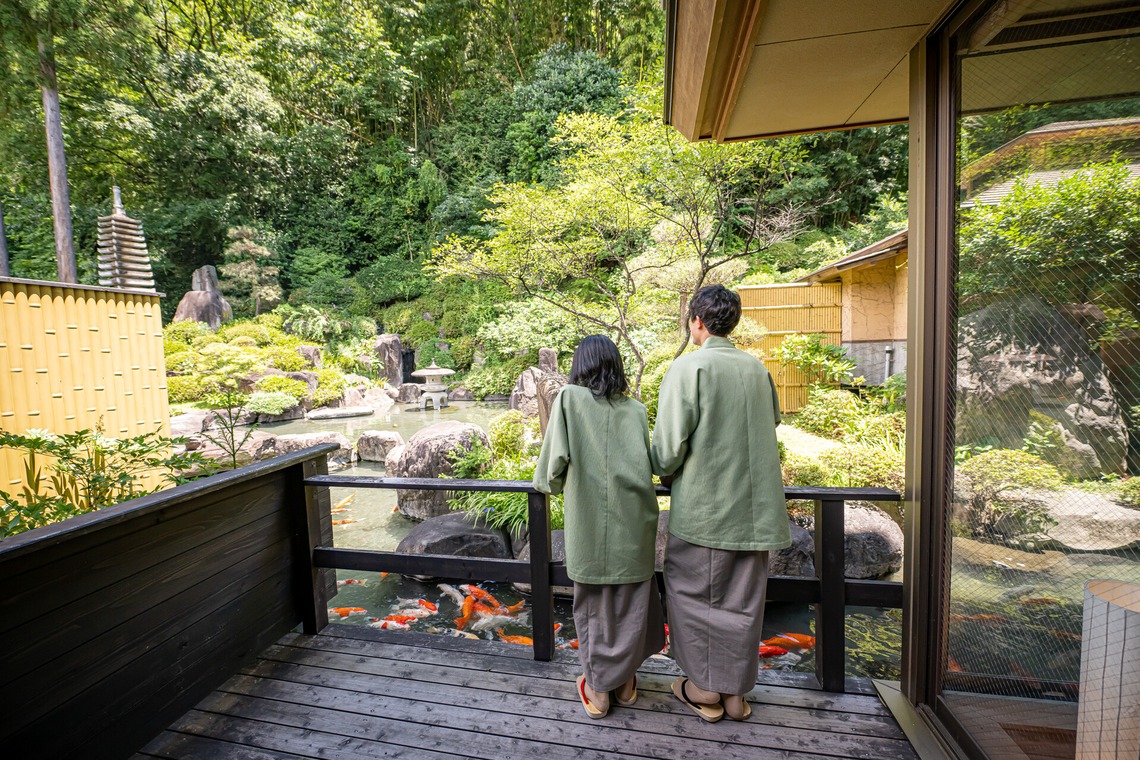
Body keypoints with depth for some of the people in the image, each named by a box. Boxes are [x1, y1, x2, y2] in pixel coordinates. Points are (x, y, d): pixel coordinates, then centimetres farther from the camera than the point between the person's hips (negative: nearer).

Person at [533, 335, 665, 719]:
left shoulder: (568, 398, -5)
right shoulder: (636, 409, 2)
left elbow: (555, 460, -9)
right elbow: (649, 466, 3)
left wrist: (547, 481, 12)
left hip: (588, 525, -2)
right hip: (632, 524, 2)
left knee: (593, 605, 16)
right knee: (630, 602, 18)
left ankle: (598, 689, 31)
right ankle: (625, 681, 36)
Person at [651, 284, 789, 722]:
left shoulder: (689, 367, -14)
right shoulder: (757, 368, 4)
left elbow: (669, 444, -18)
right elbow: (772, 425, 16)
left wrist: (664, 471, 2)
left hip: (703, 506, -5)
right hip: (755, 506, 6)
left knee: (690, 591, 14)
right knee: (742, 600, 17)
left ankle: (704, 688, 27)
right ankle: (736, 692, 32)